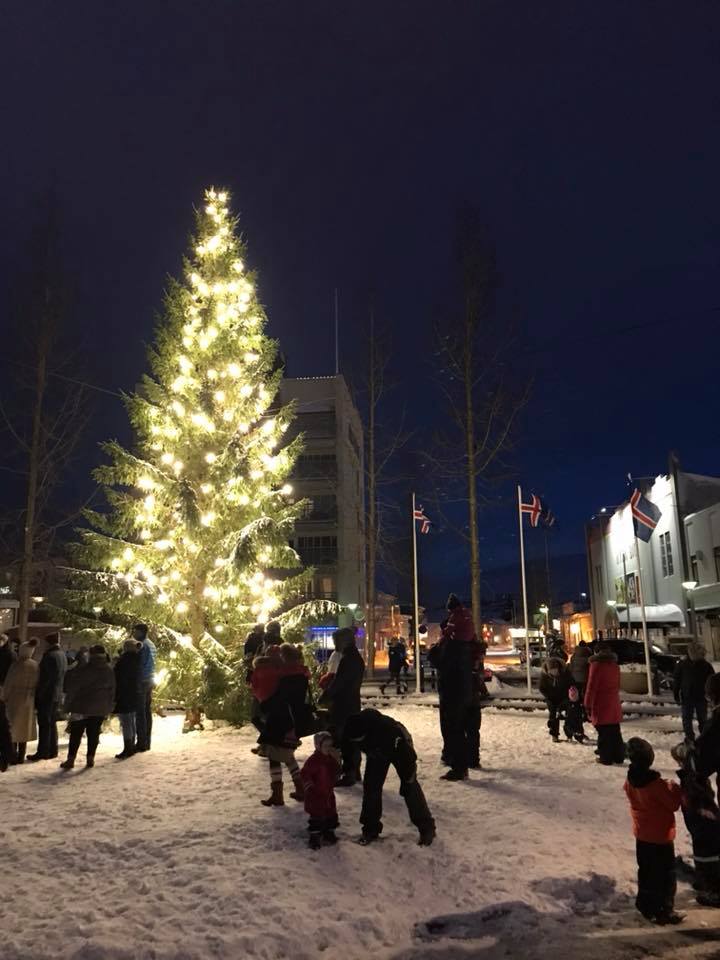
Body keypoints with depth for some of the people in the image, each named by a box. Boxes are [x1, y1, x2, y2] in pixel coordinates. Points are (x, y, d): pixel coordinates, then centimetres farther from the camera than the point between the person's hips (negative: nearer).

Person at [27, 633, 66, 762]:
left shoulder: (50, 656, -17)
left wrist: (38, 695, -14)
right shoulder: (62, 655, 11)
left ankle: (42, 752, 0)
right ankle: (52, 751, 19)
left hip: (47, 695, -9)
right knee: (52, 723, 14)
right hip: (57, 695, 9)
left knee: (44, 724, -3)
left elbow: (45, 679, -19)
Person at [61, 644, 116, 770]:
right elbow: (112, 690, 8)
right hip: (101, 708, 3)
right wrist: (109, 706, 14)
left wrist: (68, 703, 3)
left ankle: (71, 759, 4)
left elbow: (71, 685, -6)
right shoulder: (109, 670, 4)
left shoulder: (83, 669, -9)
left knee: (76, 733, 4)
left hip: (82, 707, -3)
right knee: (94, 733, 9)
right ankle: (90, 758, 9)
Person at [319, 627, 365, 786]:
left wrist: (324, 697, -7)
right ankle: (354, 772, 25)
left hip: (343, 706, -10)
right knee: (352, 738, 16)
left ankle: (348, 774, -1)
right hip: (353, 703, 10)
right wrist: (329, 693, 10)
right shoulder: (357, 658, 11)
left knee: (343, 739, -4)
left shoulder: (347, 659, -19)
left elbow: (337, 683, -19)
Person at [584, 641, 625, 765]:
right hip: (614, 704, 7)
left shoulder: (596, 665, -13)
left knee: (604, 733, 0)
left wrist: (588, 705, -11)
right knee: (615, 732, 14)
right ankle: (619, 756, 20)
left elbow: (591, 687, -16)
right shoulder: (615, 665, 9)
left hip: (601, 705, -7)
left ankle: (605, 758, 3)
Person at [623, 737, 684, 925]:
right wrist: (675, 788, 0)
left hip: (641, 835, 7)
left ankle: (645, 904, 31)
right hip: (661, 836, -7)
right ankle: (664, 911, 13)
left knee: (645, 871, 20)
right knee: (665, 874, 7)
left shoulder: (630, 780, -7)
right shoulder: (656, 784, -27)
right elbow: (673, 804, -17)